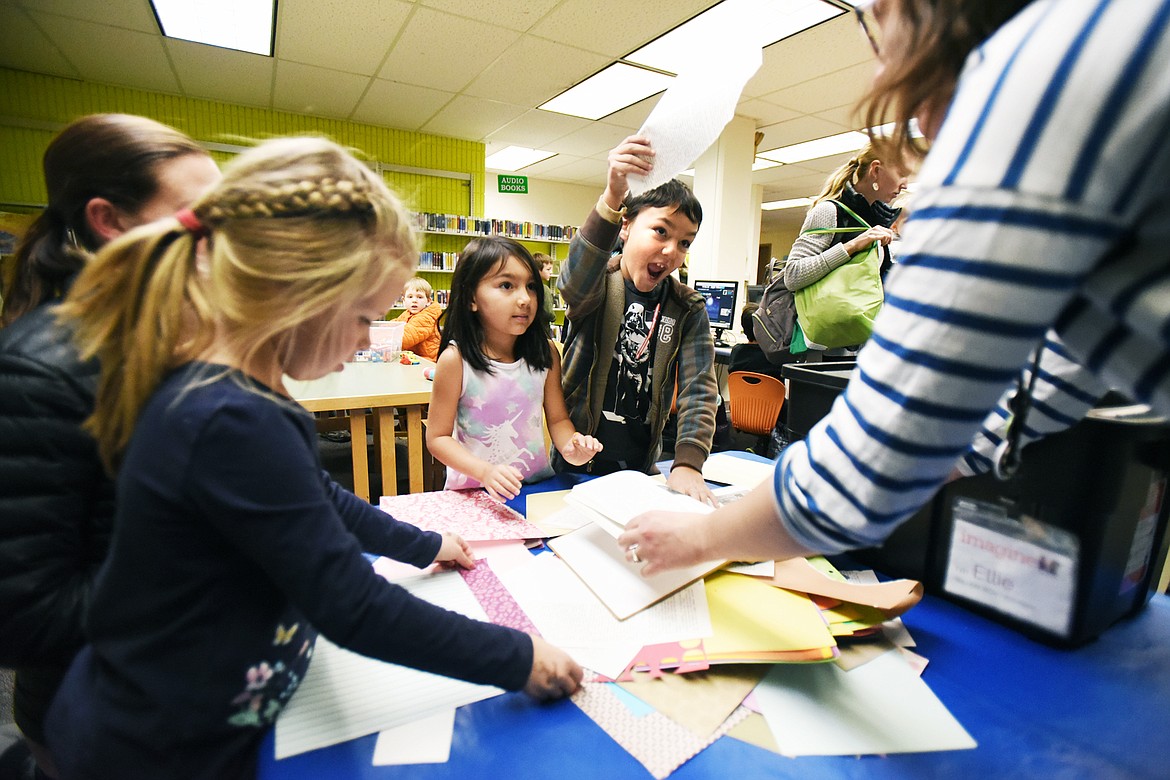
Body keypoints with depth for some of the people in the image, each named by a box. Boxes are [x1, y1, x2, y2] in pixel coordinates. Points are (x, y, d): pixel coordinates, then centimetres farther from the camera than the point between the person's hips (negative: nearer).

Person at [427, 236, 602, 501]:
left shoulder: (546, 353, -1)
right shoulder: (456, 359, -12)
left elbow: (558, 419, 8)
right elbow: (437, 437, -6)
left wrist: (569, 448, -13)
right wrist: (485, 471, -20)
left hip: (538, 486, 3)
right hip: (475, 492, -2)